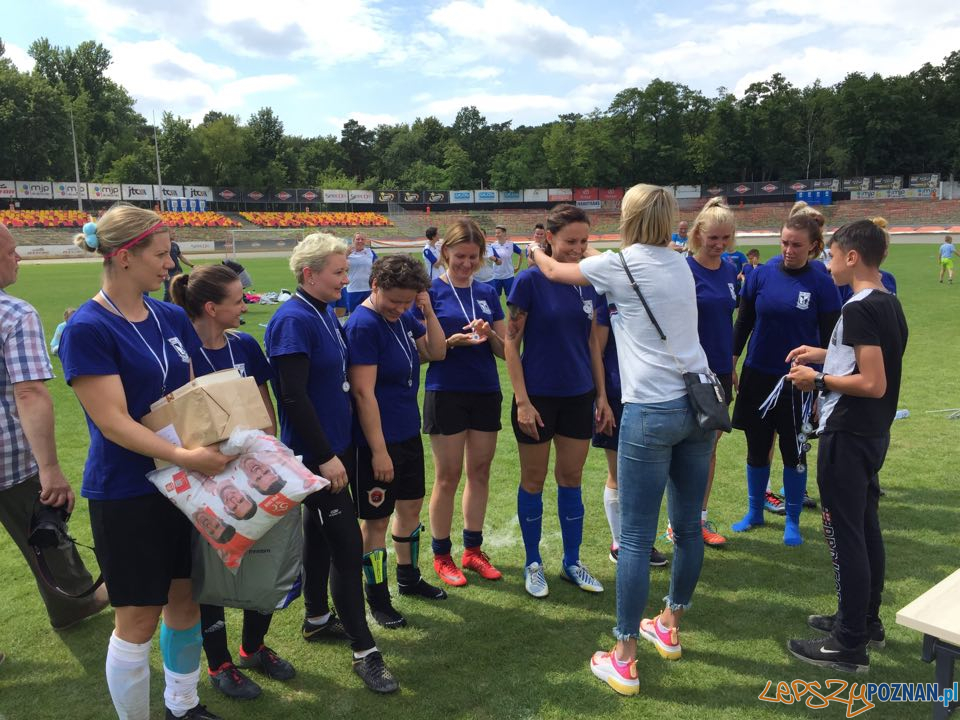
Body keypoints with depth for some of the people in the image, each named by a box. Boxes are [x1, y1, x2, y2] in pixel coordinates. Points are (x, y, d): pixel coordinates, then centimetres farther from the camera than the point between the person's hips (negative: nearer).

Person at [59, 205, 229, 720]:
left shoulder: (171, 318, 4)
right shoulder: (88, 328, -16)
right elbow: (112, 422, -20)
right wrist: (183, 455, -29)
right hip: (125, 492, -6)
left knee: (186, 599, 17)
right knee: (138, 620, 6)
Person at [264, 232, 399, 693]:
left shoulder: (325, 313, 8)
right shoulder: (293, 321, -20)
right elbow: (293, 397, -23)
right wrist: (325, 457, -20)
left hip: (335, 445, 9)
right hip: (315, 454, -9)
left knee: (319, 531, 20)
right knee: (347, 543, -4)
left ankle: (317, 618, 37)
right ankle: (364, 651, 7)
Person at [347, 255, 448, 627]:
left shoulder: (403, 316, 2)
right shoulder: (363, 325, -21)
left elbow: (437, 352, 9)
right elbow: (364, 392, -23)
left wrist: (428, 311, -7)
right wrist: (379, 450, -22)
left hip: (409, 432, 8)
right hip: (378, 440, -8)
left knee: (411, 505, 20)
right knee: (377, 519, 6)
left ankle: (409, 577, 39)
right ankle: (377, 596, 24)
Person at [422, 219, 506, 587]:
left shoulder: (488, 293, 8)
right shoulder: (431, 291, -5)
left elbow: (505, 349, 8)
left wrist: (489, 336, -13)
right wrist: (455, 341, -22)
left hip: (486, 393, 5)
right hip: (446, 394, -4)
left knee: (480, 472, 11)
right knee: (448, 477, 3)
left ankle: (473, 550, 26)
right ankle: (441, 556, 19)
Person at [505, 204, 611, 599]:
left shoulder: (587, 283, 4)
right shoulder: (530, 280, -11)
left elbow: (592, 344, 10)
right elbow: (511, 344, -10)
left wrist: (601, 396, 9)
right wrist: (522, 400, -14)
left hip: (579, 396, 4)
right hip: (538, 396, -4)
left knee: (571, 479, 13)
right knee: (533, 481, 9)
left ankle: (572, 562, 28)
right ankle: (533, 564, 26)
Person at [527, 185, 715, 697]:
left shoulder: (622, 262, -4)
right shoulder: (680, 264, 14)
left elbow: (556, 273, 12)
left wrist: (535, 251, 33)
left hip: (651, 410, -7)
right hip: (699, 404, 7)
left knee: (636, 538, 0)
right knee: (688, 527, 16)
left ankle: (623, 660, 9)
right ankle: (669, 628, 35)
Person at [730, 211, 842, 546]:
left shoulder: (822, 284, -7)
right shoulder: (761, 274, -3)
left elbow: (829, 339, -2)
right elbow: (743, 322, 6)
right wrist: (731, 361, 4)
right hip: (757, 376, 2)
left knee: (794, 453, 8)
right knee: (757, 448, 12)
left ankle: (792, 521, 24)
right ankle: (755, 513, 30)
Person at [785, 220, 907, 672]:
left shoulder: (858, 309, -20)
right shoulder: (890, 304, 9)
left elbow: (873, 383, -25)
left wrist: (818, 380, -14)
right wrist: (824, 355, 17)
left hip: (848, 435, -10)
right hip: (874, 433, 10)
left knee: (845, 534, -1)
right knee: (866, 526, 19)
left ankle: (849, 646, 9)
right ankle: (866, 621, 33)